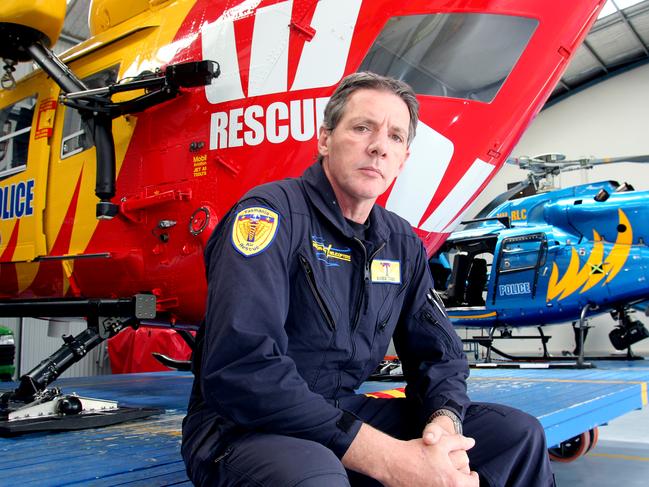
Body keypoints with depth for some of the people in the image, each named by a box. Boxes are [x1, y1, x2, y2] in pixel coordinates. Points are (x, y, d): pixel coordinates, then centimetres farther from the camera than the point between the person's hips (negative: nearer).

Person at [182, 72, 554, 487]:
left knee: (519, 434, 1)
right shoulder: (271, 212, -16)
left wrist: (445, 423, -14)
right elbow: (239, 368, -28)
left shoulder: (403, 244, 7)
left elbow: (440, 353, 11)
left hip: (347, 414, 7)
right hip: (247, 427, -6)